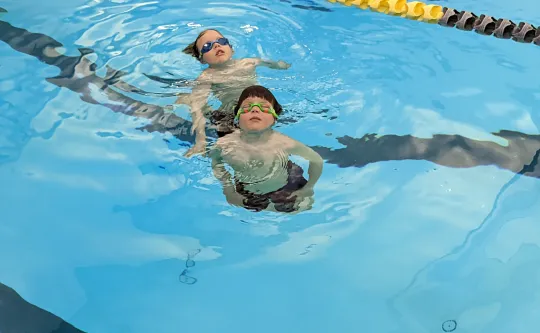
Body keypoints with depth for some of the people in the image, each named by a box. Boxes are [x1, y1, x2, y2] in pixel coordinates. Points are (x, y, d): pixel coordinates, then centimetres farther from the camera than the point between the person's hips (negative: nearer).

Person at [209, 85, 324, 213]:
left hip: (284, 192, -1)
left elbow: (317, 161, -16)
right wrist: (228, 189, -4)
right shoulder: (226, 144, -27)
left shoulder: (284, 144, -33)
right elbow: (215, 159, -1)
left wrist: (307, 190, -11)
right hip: (247, 196, 2)